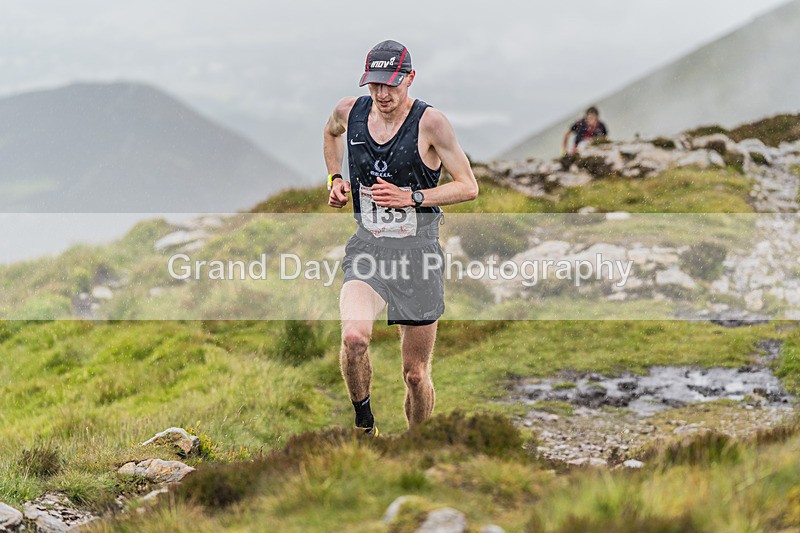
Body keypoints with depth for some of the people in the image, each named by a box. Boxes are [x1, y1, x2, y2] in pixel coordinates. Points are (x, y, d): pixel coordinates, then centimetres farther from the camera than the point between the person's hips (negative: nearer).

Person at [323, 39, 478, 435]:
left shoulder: (430, 123, -11)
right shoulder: (350, 111, 0)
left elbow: (468, 186, -7)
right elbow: (331, 132, 26)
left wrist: (411, 197, -18)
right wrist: (335, 179, 10)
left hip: (418, 253, -2)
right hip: (367, 248, 2)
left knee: (415, 373, 5)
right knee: (353, 336, -28)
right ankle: (364, 426, -5)